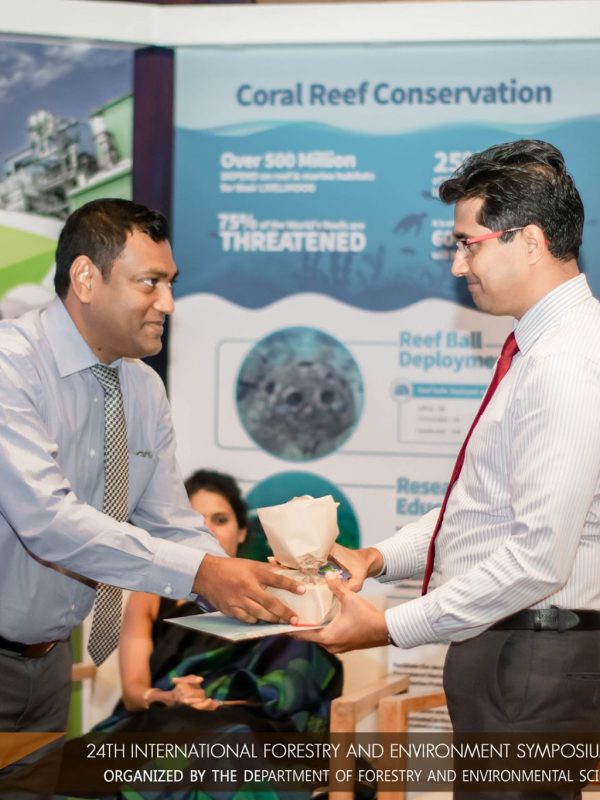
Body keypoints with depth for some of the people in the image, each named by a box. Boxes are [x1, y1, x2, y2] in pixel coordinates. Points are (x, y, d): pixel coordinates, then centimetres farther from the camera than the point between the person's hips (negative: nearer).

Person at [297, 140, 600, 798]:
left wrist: (389, 628, -20)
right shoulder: (540, 345, 14)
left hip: (532, 667, -10)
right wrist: (379, 559, 7)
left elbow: (540, 558, -25)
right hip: (503, 650, 10)